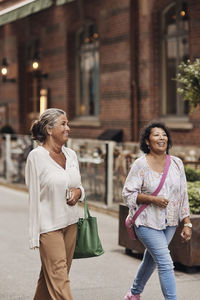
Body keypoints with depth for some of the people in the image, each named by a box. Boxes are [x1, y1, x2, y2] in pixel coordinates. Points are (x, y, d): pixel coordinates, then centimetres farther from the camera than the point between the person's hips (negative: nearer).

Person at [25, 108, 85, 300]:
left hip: (70, 223, 6)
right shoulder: (36, 156, -10)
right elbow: (34, 194, -8)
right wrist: (34, 235, -9)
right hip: (49, 225, -6)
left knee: (49, 276, 13)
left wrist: (78, 192, -5)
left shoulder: (71, 155, 8)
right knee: (59, 278, -7)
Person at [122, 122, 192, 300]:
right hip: (148, 223, -5)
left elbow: (183, 195, 7)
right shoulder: (140, 165, -10)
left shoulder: (176, 163, 3)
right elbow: (128, 194, -9)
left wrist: (187, 223, 3)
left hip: (169, 223, 5)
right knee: (166, 264, -13)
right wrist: (153, 199, -21)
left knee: (151, 260, 18)